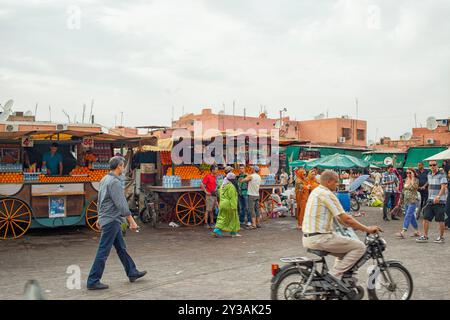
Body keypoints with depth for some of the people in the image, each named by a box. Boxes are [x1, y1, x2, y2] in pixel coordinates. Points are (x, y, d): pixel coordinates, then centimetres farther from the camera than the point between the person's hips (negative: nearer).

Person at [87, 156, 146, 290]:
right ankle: (93, 281, 2)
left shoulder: (104, 179, 11)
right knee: (103, 252, -4)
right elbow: (121, 205, -22)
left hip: (108, 219, 10)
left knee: (121, 248, 17)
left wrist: (100, 217, 27)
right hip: (112, 220, -10)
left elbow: (100, 200, 19)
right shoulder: (114, 182, -19)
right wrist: (131, 221, -18)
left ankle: (132, 273, 27)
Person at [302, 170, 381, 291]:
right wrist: (367, 229, -6)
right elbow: (345, 218, -16)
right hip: (320, 238, -10)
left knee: (346, 250, 26)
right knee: (359, 246, -4)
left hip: (308, 238, 10)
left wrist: (354, 226, 24)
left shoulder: (316, 191, 17)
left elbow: (338, 217, 24)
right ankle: (335, 274, -8)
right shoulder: (327, 194, -14)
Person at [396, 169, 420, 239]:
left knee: (408, 216, -14)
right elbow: (403, 190, 21)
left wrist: (412, 178, -21)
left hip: (413, 201, -8)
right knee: (411, 217, 13)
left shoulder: (416, 180, -6)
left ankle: (403, 232, -21)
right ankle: (417, 231, 25)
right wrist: (401, 199, 21)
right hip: (406, 201, 8)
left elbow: (414, 187, -26)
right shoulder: (406, 180, 13)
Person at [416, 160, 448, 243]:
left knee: (440, 220, 1)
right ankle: (425, 236, 10)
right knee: (426, 218, 2)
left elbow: (443, 187, -18)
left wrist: (438, 196, -32)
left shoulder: (441, 175, -8)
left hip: (440, 201, -6)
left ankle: (441, 237, 14)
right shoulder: (429, 175, 13)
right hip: (430, 200, 6)